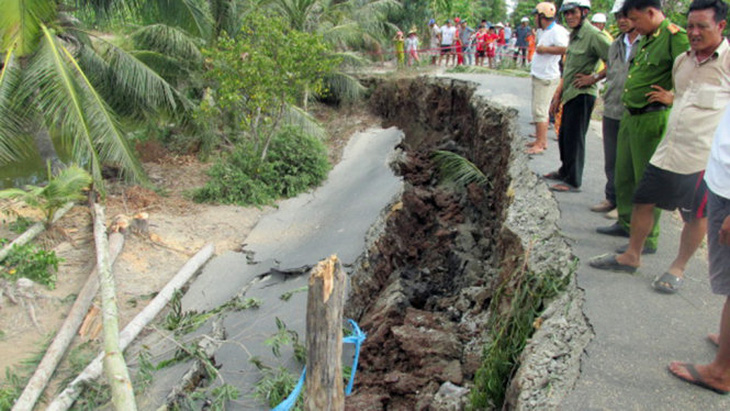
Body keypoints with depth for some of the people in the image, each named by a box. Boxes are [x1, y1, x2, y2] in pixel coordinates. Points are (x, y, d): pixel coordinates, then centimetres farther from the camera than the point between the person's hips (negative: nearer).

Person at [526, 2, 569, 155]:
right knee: (542, 110, 15)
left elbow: (565, 49, -30)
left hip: (547, 78, -11)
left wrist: (545, 49, -22)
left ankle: (540, 144, -8)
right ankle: (541, 140, 24)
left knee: (540, 111, -11)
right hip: (539, 77, 11)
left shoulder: (557, 31, -16)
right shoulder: (547, 32, 15)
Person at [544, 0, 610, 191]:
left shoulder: (593, 35, -15)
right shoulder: (574, 35, 14)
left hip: (582, 95, -9)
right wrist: (558, 94, 19)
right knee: (564, 135, 18)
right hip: (570, 94, 9)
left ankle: (573, 181, 8)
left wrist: (594, 78, -16)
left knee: (574, 138, -2)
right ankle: (564, 171, 35)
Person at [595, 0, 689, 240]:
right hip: (629, 116, 9)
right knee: (623, 176, 18)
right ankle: (627, 224, 34)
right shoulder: (646, 39, 15)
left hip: (652, 119, -9)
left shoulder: (674, 36, -14)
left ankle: (648, 238, 11)